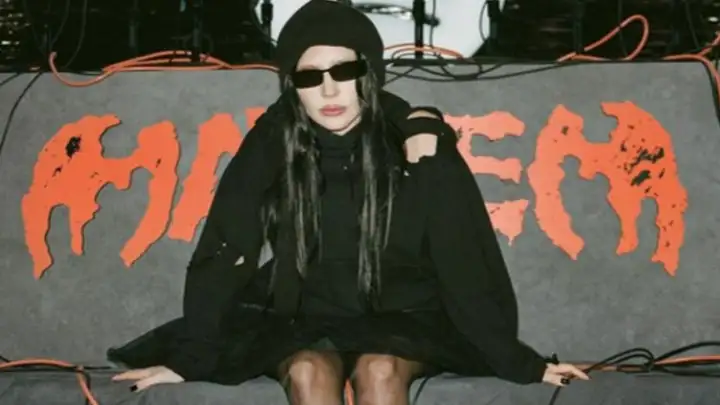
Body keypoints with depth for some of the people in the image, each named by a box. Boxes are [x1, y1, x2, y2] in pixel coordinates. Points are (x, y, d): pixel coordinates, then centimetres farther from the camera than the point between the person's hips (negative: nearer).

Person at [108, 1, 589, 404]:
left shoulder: (421, 151, -13)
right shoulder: (267, 155, -9)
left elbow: (467, 266, -10)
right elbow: (220, 264, -8)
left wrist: (518, 362, -11)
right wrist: (187, 360, -14)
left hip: (403, 320, -1)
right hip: (301, 322, 1)